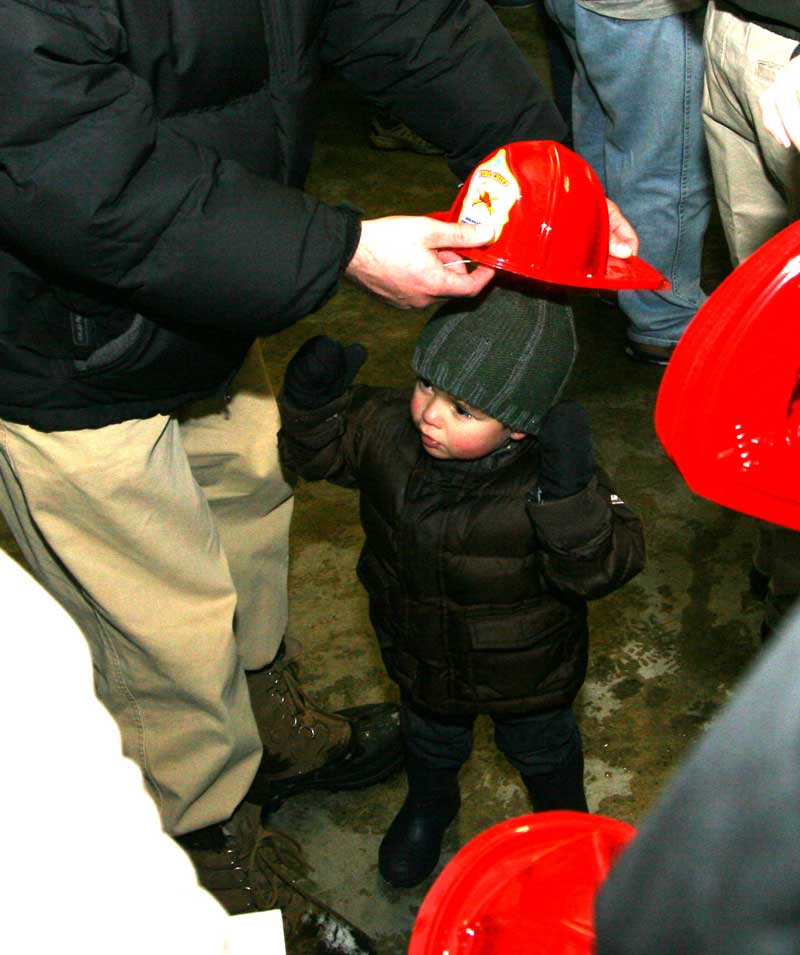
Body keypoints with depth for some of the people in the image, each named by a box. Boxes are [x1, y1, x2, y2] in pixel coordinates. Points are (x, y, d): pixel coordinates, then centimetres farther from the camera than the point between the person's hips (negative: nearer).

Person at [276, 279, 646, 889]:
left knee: (541, 745, 30)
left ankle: (565, 816, 64)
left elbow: (606, 568, -35)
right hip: (422, 655, 3)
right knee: (431, 736, 34)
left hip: (525, 672, -3)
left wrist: (570, 497, -52)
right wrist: (311, 401, -29)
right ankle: (429, 802, 67)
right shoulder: (386, 426, -25)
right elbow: (319, 453, -8)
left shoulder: (549, 474, -37)